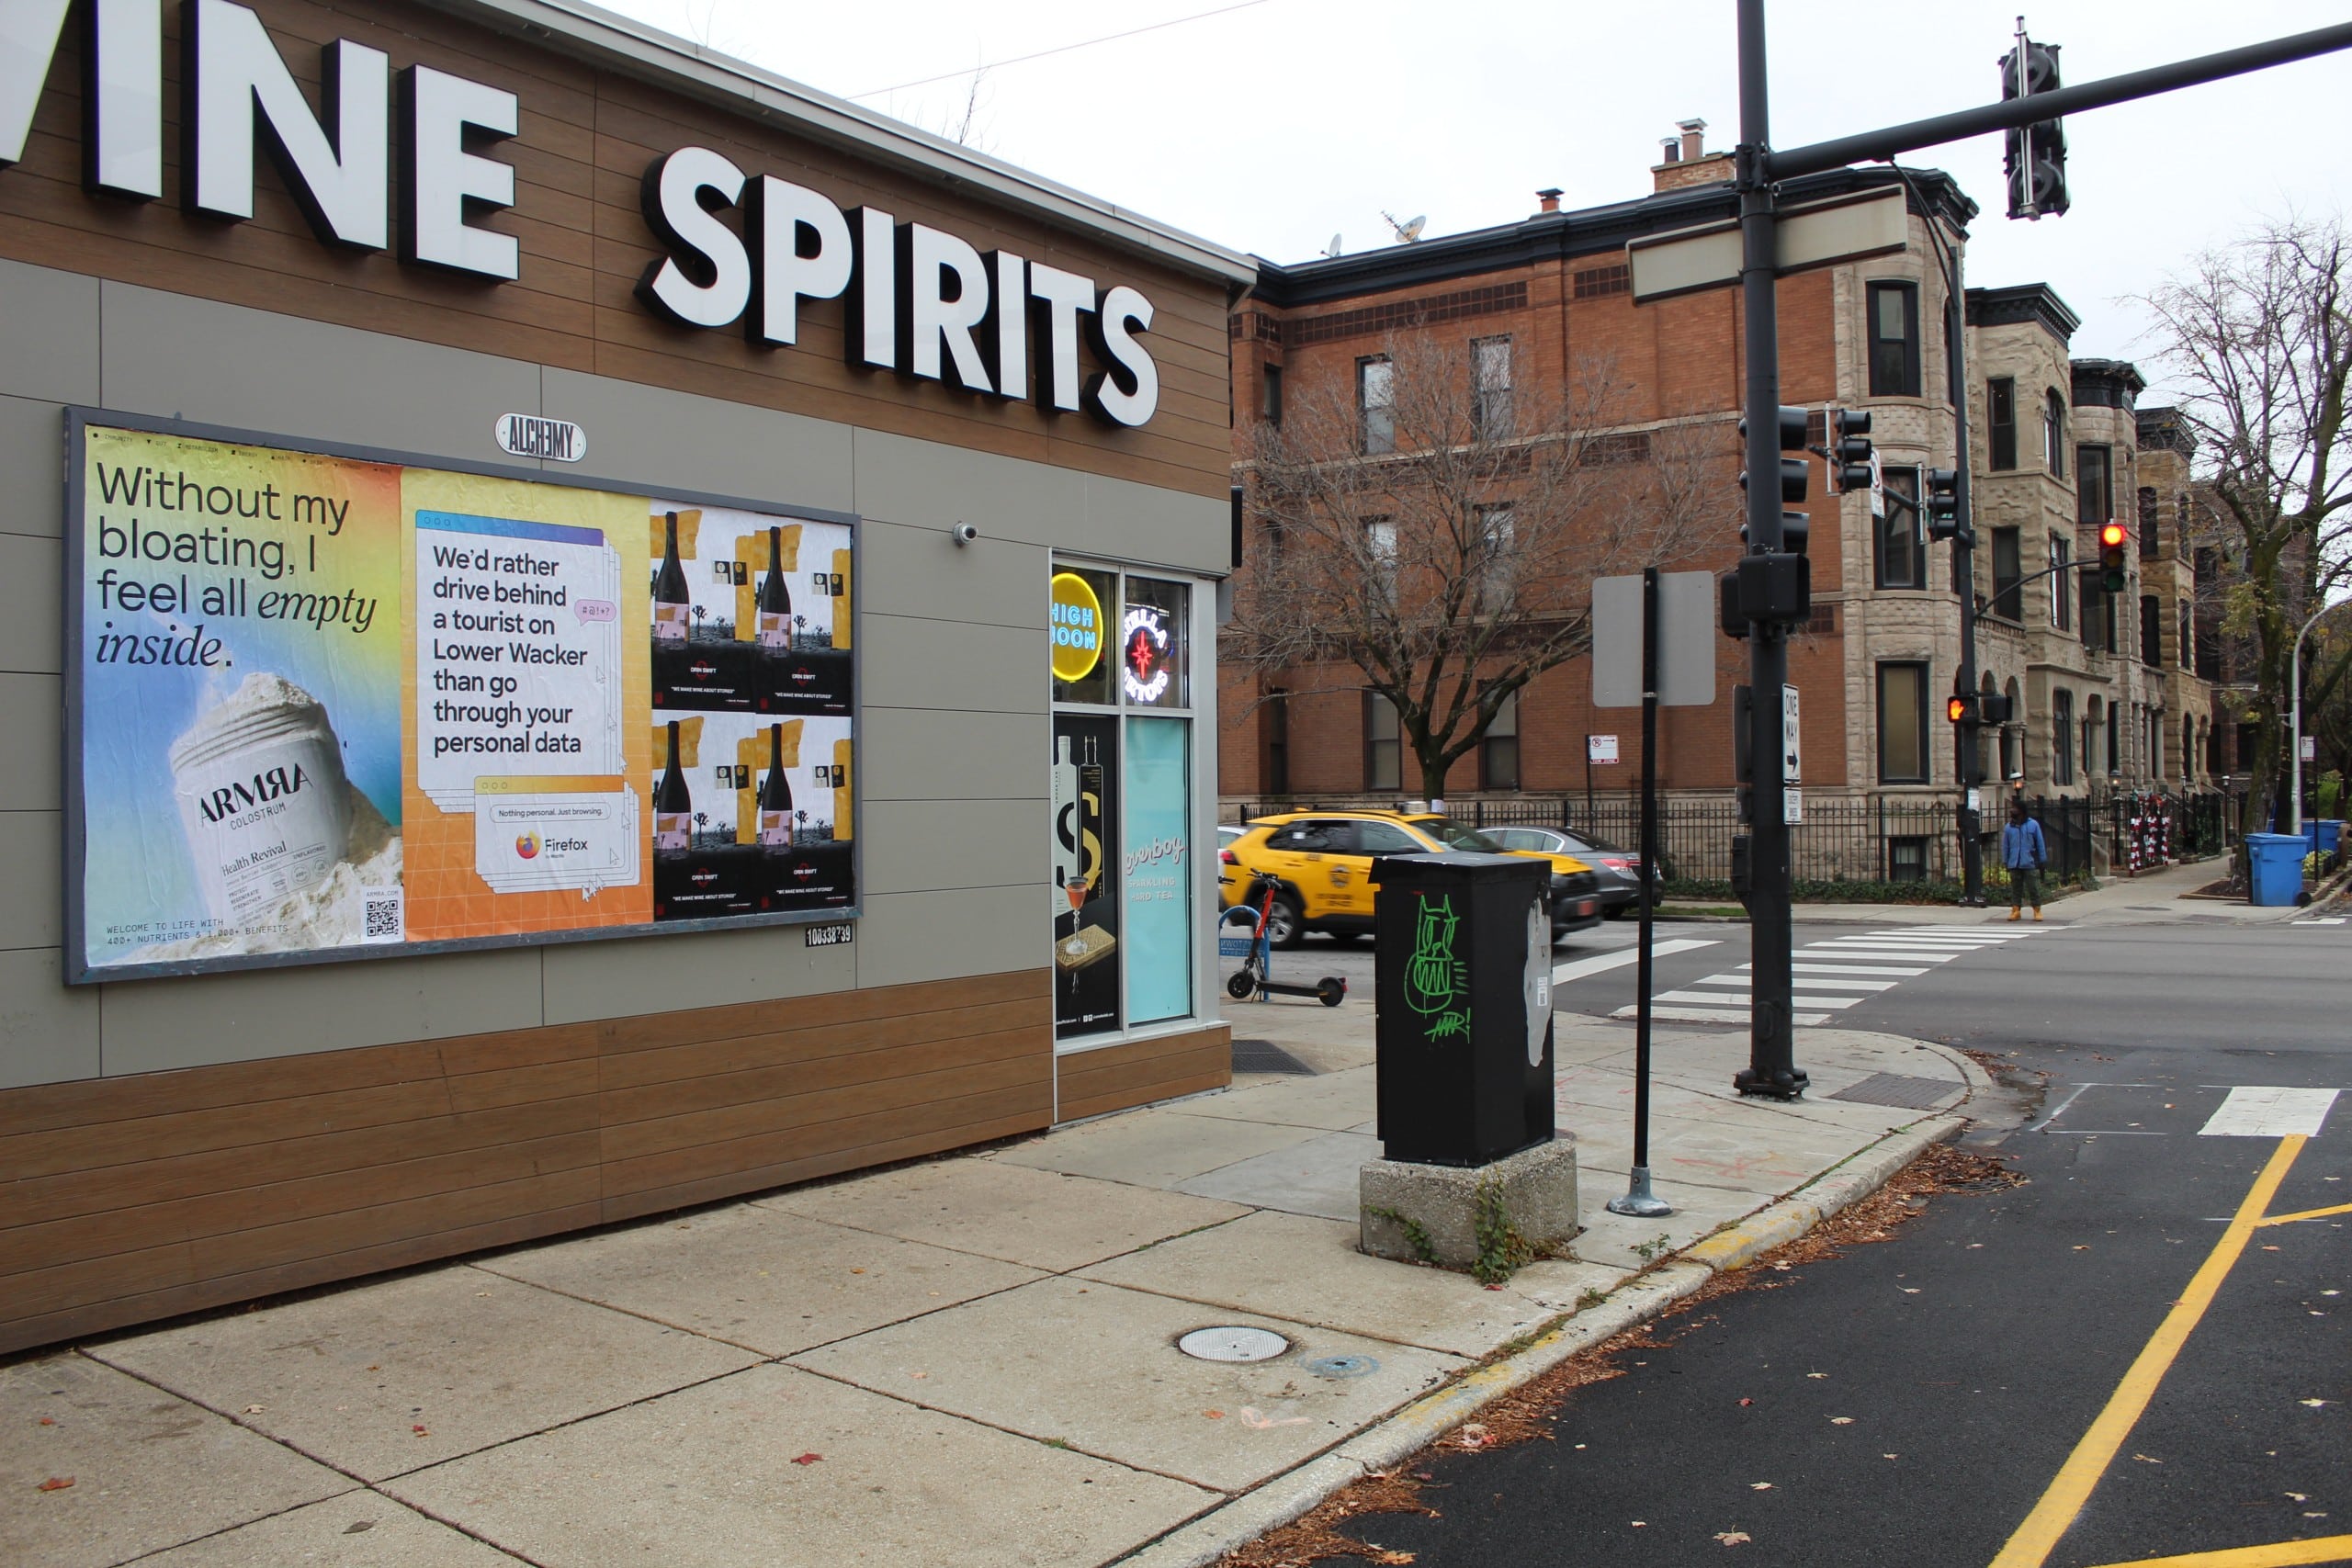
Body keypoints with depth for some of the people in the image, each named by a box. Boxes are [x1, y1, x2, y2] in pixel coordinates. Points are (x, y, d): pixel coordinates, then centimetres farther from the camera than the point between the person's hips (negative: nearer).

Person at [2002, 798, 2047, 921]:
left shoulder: (2033, 825, 1)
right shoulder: (2009, 827, 8)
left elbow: (2040, 843, 4)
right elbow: (2005, 846, 11)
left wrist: (2042, 861, 2)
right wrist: (2005, 862, 7)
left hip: (2030, 864, -3)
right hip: (2014, 865, 3)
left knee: (2034, 888, 0)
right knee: (2015, 888, 6)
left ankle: (2037, 910, 7)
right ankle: (2016, 910, 11)